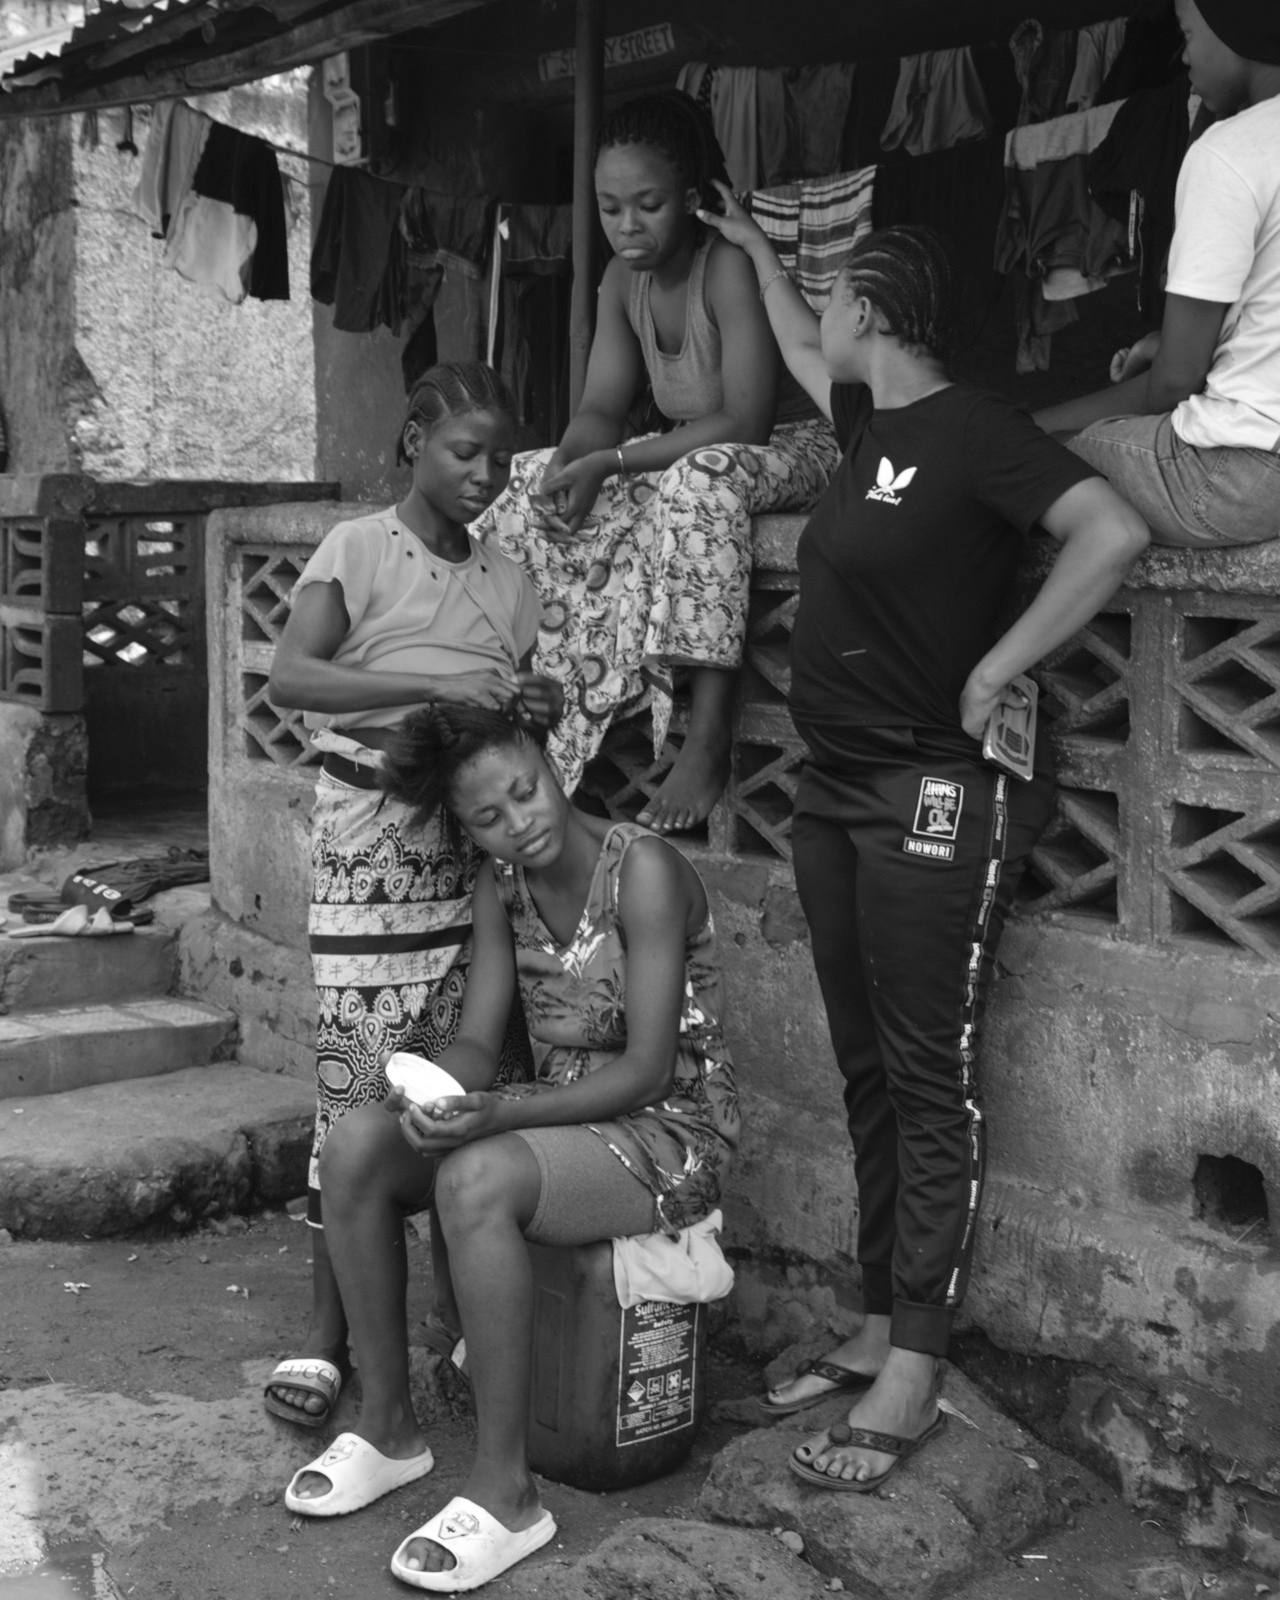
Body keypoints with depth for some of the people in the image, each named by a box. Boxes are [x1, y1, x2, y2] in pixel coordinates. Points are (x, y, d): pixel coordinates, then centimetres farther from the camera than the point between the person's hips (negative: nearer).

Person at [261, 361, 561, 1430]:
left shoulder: (508, 581, 15)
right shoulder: (358, 551, 0)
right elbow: (290, 675, -16)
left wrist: (536, 714, -3)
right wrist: (434, 688, -26)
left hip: (479, 842, 5)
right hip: (375, 833, -4)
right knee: (361, 1093, -4)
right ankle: (327, 1334, 6)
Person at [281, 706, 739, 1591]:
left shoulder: (644, 870, -20)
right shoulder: (502, 886, 2)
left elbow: (648, 1070, -22)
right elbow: (476, 1041, 2)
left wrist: (498, 1112, -31)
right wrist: (444, 1101, -21)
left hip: (673, 1129, -7)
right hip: (560, 1112, 7)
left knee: (475, 1181, -34)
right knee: (356, 1146, -13)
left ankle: (506, 1492, -21)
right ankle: (388, 1427, 1)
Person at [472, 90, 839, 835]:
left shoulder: (730, 267, -23)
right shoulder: (623, 279, 0)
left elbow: (744, 422, -28)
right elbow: (602, 409, 1)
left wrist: (610, 462, -31)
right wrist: (570, 460, -23)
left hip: (792, 448, -8)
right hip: (693, 458, 8)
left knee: (703, 479, -40)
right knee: (531, 485, -3)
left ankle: (709, 743, -40)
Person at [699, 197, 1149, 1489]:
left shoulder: (973, 429, -10)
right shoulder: (867, 421, 14)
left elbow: (1113, 534, -22)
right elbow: (797, 351, 36)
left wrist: (994, 671, -19)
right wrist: (752, 247, 47)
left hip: (933, 798, -9)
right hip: (836, 792, 9)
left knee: (928, 1084, -3)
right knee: (869, 1078, 12)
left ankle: (911, 1379, 4)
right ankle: (876, 1331, 22)